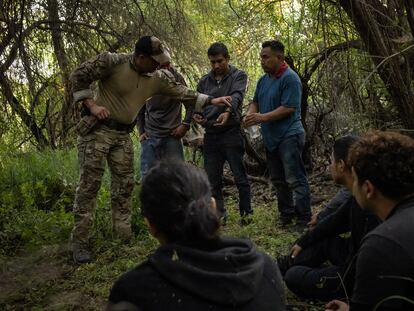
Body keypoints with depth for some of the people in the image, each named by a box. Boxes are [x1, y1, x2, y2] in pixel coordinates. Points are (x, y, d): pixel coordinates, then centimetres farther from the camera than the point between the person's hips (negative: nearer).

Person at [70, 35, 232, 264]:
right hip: (97, 129, -6)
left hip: (123, 135, 6)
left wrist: (211, 100, 1)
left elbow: (180, 91, 7)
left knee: (124, 184, 6)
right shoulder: (112, 62, -16)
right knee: (89, 184, -7)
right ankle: (80, 242, -2)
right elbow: (78, 76, -10)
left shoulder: (157, 78, 1)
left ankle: (123, 236, 16)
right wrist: (91, 104, -17)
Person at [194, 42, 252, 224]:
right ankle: (219, 213, 21)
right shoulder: (204, 81, 13)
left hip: (231, 132, -4)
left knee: (239, 176, 0)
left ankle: (246, 212, 12)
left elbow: (236, 96, -19)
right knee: (212, 179, 8)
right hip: (211, 135, 5)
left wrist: (227, 112, -40)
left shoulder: (238, 76, -1)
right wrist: (196, 115, -9)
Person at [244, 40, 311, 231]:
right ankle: (286, 215, 27)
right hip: (271, 138, 9)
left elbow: (288, 108, -20)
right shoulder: (264, 79, 13)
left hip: (289, 136, -9)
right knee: (278, 180, 15)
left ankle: (303, 219, 1)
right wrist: (250, 114, -3)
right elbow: (256, 102, 19)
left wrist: (262, 117, -22)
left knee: (295, 180, -6)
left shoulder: (290, 78, -14)